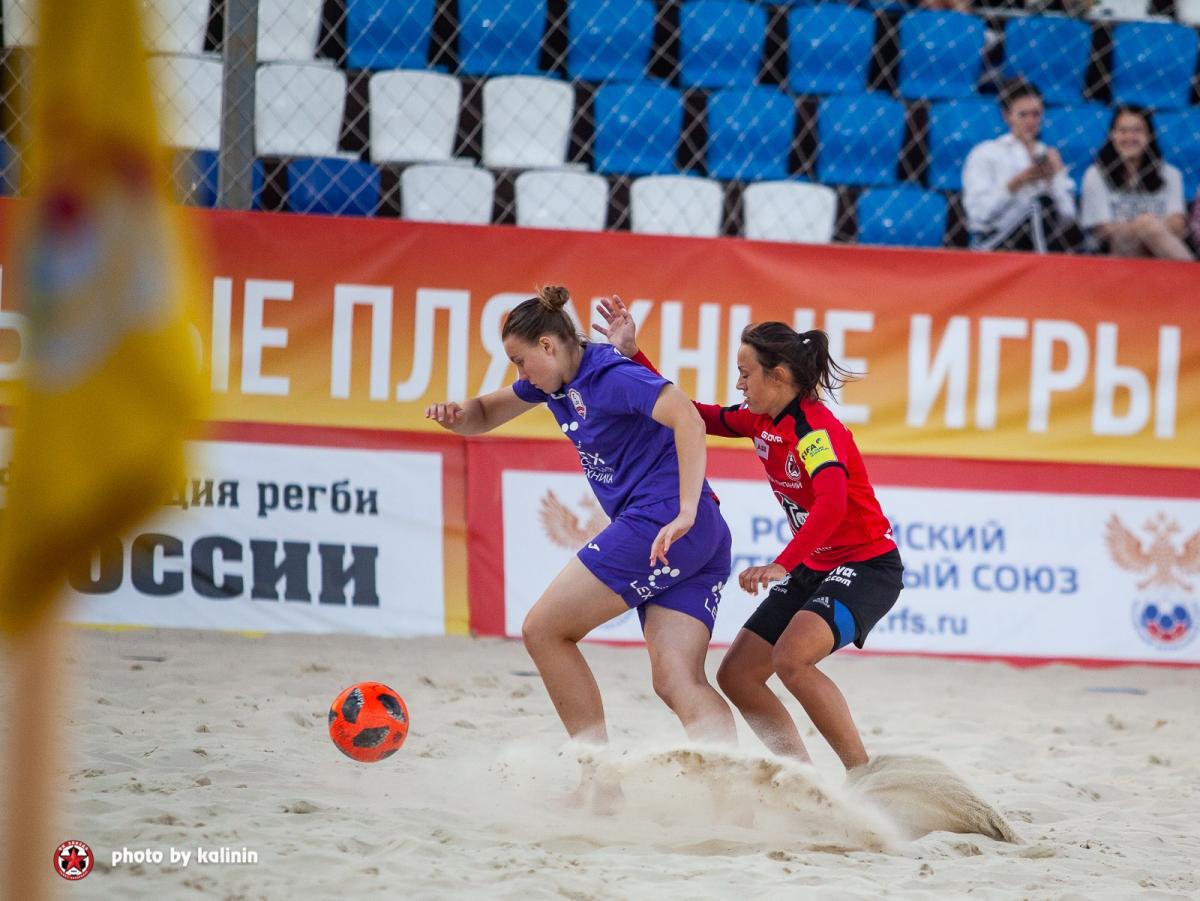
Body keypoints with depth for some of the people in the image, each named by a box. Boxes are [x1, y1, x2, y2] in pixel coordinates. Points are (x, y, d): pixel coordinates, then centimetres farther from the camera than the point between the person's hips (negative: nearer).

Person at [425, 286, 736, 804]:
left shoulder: (608, 377, -11)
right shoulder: (555, 382, 18)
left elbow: (687, 420, -24)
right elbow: (486, 415, 29)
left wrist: (685, 513, -31)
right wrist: (457, 415, 5)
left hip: (659, 520, -9)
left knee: (544, 629, -1)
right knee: (676, 681, -4)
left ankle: (600, 778, -2)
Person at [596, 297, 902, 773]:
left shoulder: (816, 430, -24)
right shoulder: (761, 421, 3)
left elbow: (831, 504, -40)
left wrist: (781, 565, -48)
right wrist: (632, 355, 9)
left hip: (867, 567, -10)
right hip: (813, 568, 10)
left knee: (792, 659, -31)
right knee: (736, 675, 3)